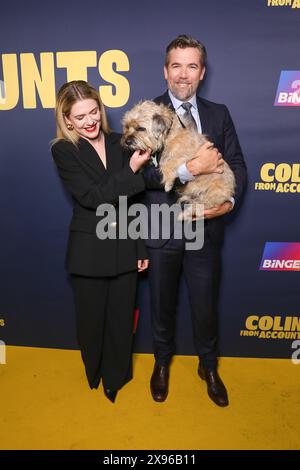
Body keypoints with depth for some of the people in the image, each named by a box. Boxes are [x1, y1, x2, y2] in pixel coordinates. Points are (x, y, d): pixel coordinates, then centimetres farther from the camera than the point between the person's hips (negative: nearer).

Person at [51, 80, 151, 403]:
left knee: (121, 318, 15)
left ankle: (116, 377, 42)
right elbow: (92, 198, -17)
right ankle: (94, 374, 46)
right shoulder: (63, 151, -7)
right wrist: (131, 169, -20)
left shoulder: (119, 143, 3)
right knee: (91, 320, 16)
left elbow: (133, 198, 6)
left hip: (124, 247, 3)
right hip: (89, 251, -2)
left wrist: (141, 246, 6)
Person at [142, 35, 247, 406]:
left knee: (205, 303, 16)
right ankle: (162, 362, 45)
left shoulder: (218, 114, 5)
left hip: (206, 227, 2)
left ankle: (208, 367, 43)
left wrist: (230, 201, -14)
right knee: (162, 303, 18)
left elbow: (237, 165, 4)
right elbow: (140, 172, -17)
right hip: (161, 229, -1)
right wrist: (190, 168, -25)